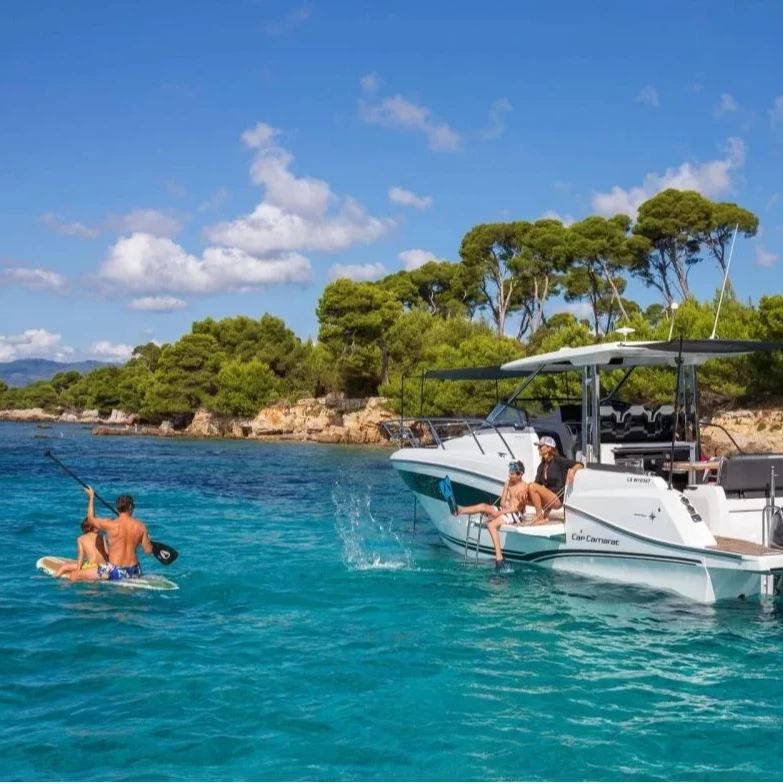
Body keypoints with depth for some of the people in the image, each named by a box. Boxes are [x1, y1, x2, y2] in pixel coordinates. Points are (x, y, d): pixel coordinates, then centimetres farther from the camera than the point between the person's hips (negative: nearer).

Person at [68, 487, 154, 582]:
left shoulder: (111, 525, -10)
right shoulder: (140, 526, -3)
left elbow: (91, 519, 9)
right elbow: (148, 550, 2)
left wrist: (91, 497, 21)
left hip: (115, 571, -4)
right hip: (133, 572, 4)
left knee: (73, 576, 1)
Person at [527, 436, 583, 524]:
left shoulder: (558, 461, -5)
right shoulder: (542, 466, 14)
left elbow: (580, 465, -11)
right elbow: (538, 483, 6)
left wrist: (572, 470, -34)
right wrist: (525, 492, -14)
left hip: (559, 498, -7)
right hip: (549, 499, 7)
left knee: (533, 487, -24)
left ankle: (539, 517, -18)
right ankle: (545, 516, 0)